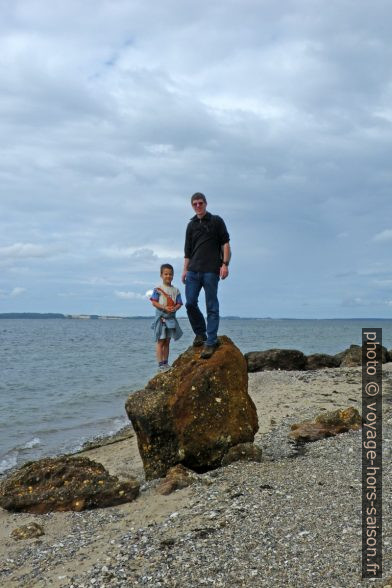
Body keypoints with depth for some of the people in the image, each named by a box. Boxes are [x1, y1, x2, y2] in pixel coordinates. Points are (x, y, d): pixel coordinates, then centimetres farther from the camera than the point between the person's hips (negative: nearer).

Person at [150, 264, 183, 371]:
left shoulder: (175, 290, 9)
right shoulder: (158, 289, -4)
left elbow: (179, 303, 7)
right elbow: (154, 302, -8)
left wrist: (174, 308, -15)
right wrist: (164, 308, -20)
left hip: (171, 318, 5)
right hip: (161, 317, -5)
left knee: (167, 342, 10)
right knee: (160, 341, -5)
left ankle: (166, 363, 15)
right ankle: (160, 364, -5)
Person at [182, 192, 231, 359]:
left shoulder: (216, 221, 3)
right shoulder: (191, 225, 16)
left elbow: (225, 244, 0)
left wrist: (225, 264, -11)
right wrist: (185, 269, 11)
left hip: (211, 270, -4)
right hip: (193, 270, 5)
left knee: (212, 307, -3)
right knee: (190, 303, -2)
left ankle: (211, 341, -1)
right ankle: (200, 334, 16)